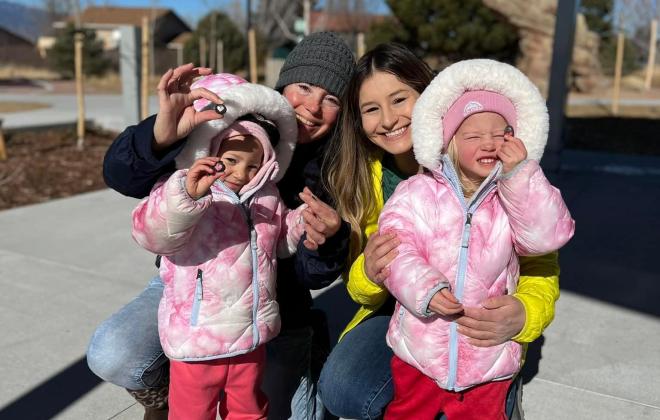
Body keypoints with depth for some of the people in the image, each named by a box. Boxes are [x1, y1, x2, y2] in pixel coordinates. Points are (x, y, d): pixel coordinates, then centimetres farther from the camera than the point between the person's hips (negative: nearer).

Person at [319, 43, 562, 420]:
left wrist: (521, 317, -35)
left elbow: (540, 269, -12)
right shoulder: (366, 177, -7)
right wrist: (369, 275, -27)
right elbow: (360, 287, -1)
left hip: (483, 329, -2)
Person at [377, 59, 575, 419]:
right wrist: (425, 289, -30)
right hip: (420, 351, 0)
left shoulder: (517, 194, -2)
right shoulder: (418, 193, -7)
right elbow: (398, 249, -13)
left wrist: (520, 174, -23)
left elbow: (546, 236, -17)